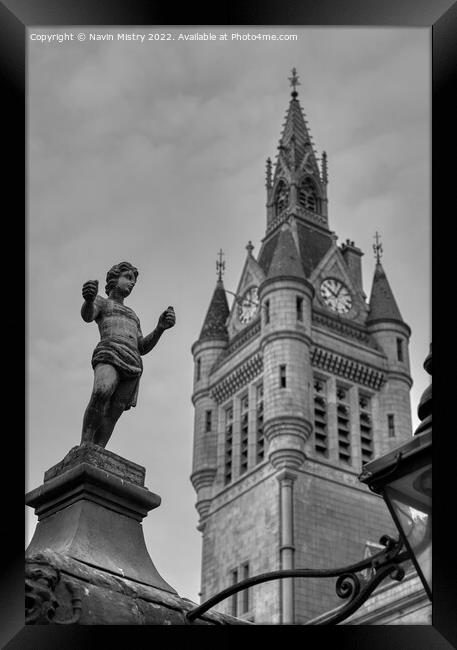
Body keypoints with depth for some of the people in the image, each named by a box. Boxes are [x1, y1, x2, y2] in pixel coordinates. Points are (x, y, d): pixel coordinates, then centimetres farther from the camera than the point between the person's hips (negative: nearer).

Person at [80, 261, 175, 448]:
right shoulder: (100, 302, 21)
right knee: (101, 393, -33)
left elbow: (143, 348, 23)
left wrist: (161, 327, 6)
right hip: (108, 355, -5)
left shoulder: (132, 317, 39)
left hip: (133, 363, 5)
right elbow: (87, 315, -5)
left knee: (111, 415, -11)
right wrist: (88, 298, -30)